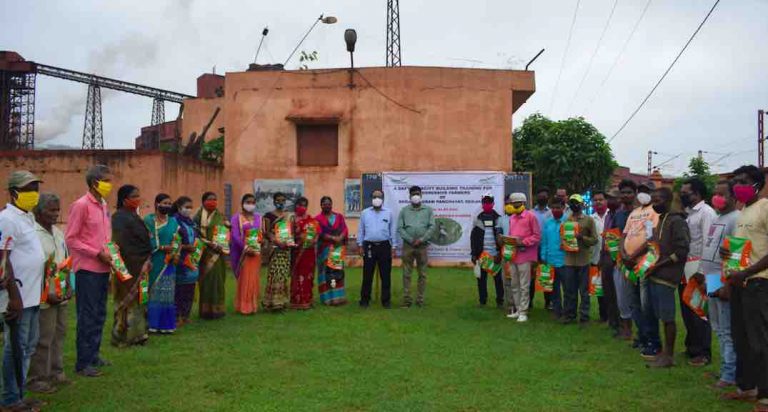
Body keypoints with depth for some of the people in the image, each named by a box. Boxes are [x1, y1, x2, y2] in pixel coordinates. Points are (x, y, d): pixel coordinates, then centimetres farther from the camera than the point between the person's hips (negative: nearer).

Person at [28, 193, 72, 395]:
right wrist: (47, 294, -17)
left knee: (59, 334, 14)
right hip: (44, 298, -8)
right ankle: (36, 379, 11)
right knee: (43, 339, -2)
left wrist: (69, 286, 9)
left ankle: (56, 372, 26)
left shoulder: (58, 233, 13)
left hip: (61, 296, 8)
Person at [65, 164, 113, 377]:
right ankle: (83, 362, 9)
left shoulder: (104, 205, 12)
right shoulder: (81, 205, -12)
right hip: (88, 270, -8)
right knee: (87, 317, -1)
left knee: (99, 315, 14)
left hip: (103, 269, 8)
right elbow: (70, 239, -13)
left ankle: (93, 354, 26)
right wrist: (97, 254, -16)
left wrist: (111, 255, 4)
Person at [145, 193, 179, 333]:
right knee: (153, 292, -1)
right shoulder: (148, 220, -2)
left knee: (167, 294, 5)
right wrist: (162, 247, -15)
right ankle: (152, 324, 6)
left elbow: (177, 241, 10)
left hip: (168, 263, 4)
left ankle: (166, 324, 10)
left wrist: (176, 253, -8)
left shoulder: (173, 221, 12)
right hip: (153, 262, -4)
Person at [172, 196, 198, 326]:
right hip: (180, 261, -7)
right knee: (179, 290, -4)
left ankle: (185, 315, 21)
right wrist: (186, 247, -20)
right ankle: (176, 317, 4)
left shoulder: (191, 222, 14)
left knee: (189, 290, 11)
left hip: (192, 261, 7)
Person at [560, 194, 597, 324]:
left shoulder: (589, 220, 1)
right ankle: (569, 314, 17)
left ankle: (584, 316, 12)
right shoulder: (566, 221, 11)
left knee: (584, 290, 4)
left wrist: (582, 237, -16)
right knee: (569, 290, 7)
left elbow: (594, 239, -2)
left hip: (584, 260, -3)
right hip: (569, 259, 3)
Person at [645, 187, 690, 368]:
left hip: (666, 276, -8)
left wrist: (658, 265, -16)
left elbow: (682, 250, -17)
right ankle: (665, 351, 22)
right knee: (662, 316, 14)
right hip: (655, 275, 8)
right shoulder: (659, 220, 16)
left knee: (668, 317, -1)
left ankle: (669, 355, 7)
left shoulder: (677, 221, -11)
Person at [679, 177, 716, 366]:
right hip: (684, 268, 8)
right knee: (686, 309, 15)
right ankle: (691, 346, 27)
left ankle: (703, 353, 9)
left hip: (697, 268, -8)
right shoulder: (688, 213, 16)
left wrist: (701, 270, -20)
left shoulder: (706, 212, -9)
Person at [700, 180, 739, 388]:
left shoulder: (736, 219, -12)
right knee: (719, 329, 15)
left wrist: (728, 285, -22)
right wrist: (704, 275, 18)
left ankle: (729, 375, 2)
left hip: (723, 283, -9)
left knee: (727, 331, -4)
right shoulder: (717, 218, 17)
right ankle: (726, 367, 25)